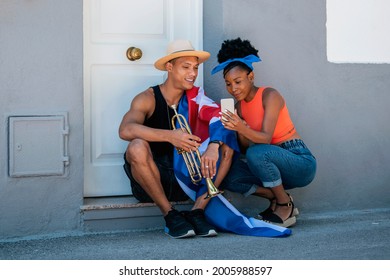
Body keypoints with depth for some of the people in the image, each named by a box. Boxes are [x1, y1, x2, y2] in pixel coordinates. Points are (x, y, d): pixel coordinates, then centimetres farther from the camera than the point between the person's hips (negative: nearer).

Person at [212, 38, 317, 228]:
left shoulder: (269, 96, -13)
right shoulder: (240, 105, 7)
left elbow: (265, 138, -25)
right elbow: (245, 148, 1)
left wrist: (242, 128, -43)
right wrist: (237, 130, -19)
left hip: (301, 163, -6)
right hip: (275, 163, 6)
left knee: (257, 153, -35)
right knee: (227, 176, -14)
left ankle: (285, 206, -14)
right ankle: (276, 198, 0)